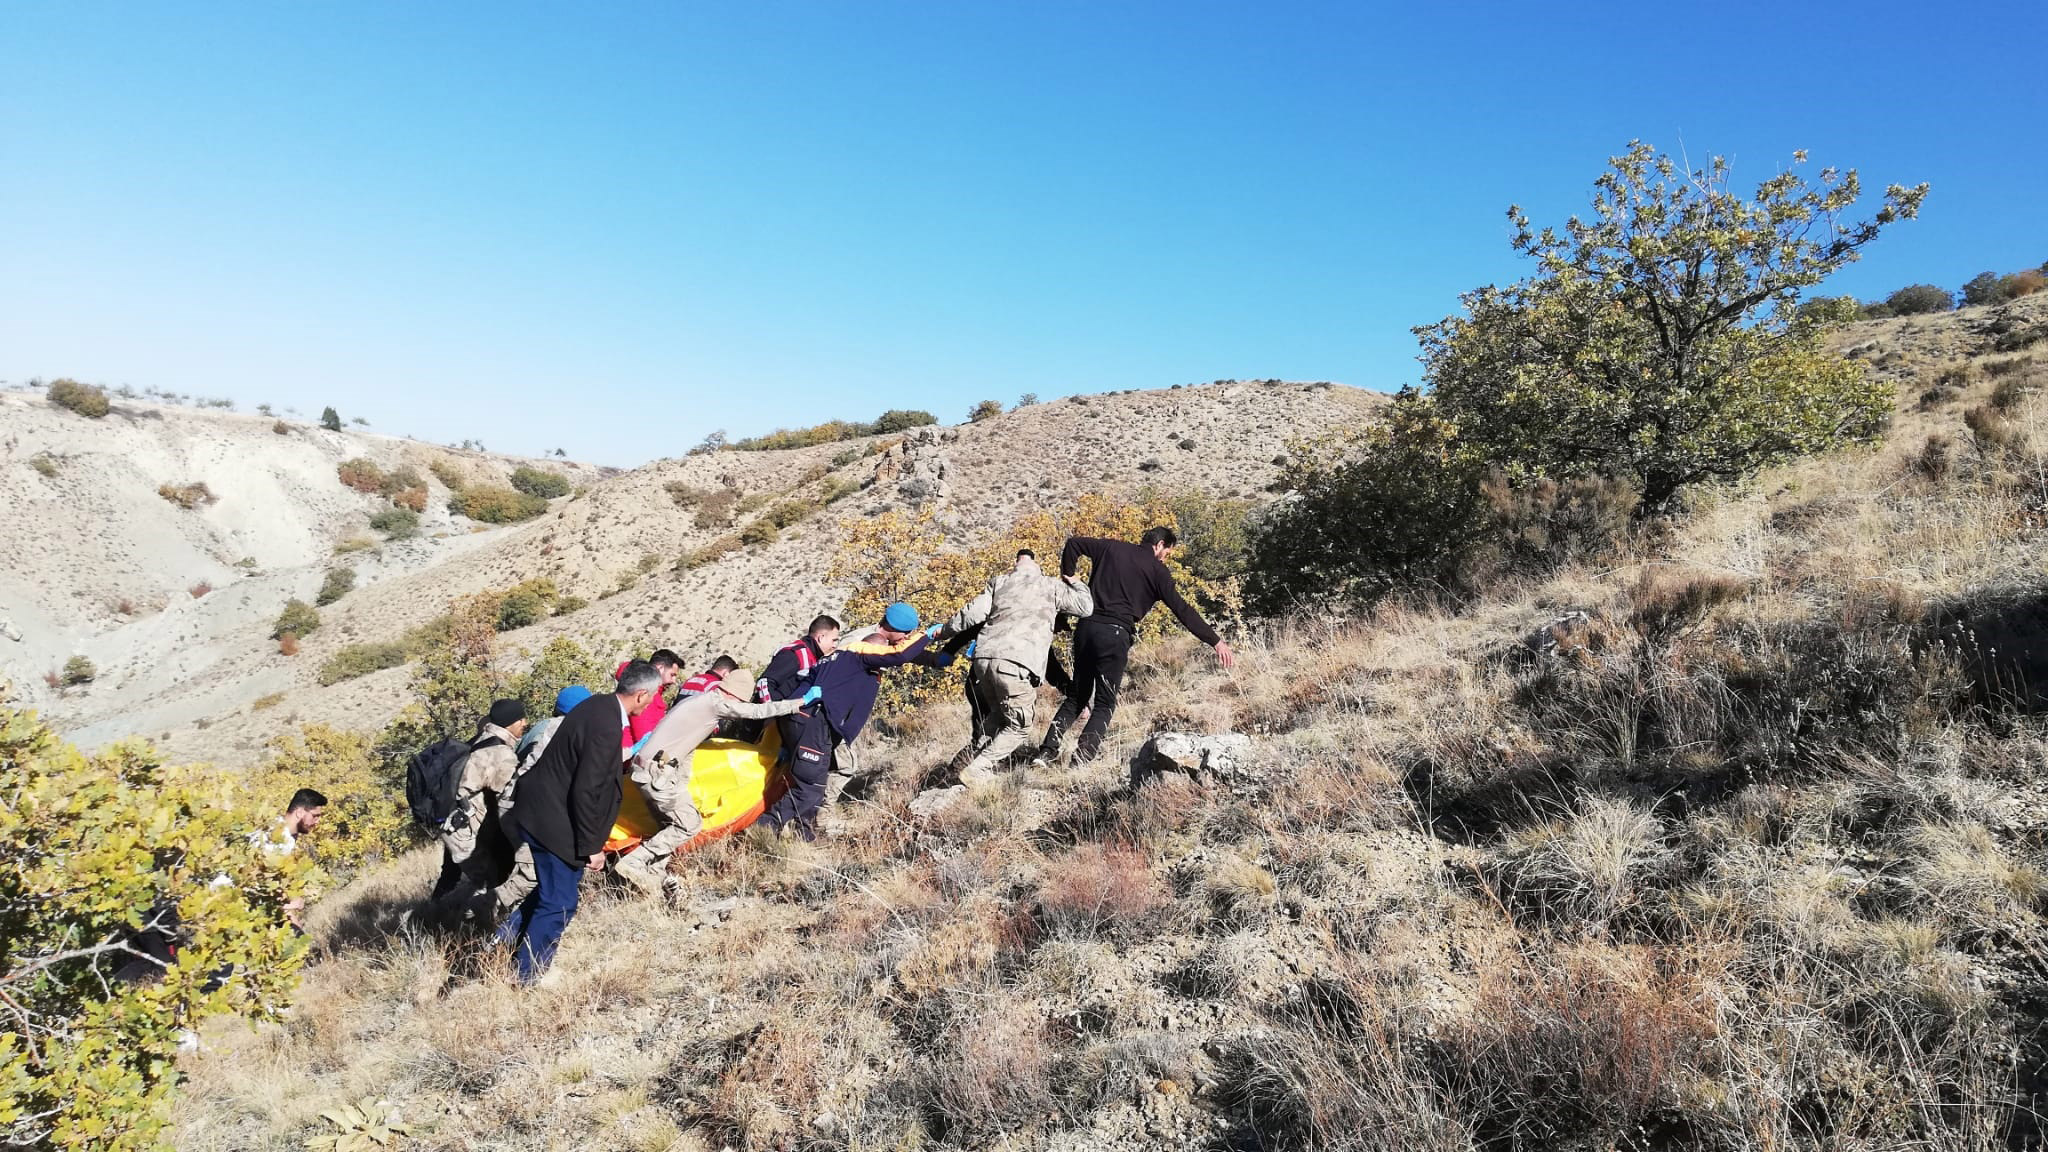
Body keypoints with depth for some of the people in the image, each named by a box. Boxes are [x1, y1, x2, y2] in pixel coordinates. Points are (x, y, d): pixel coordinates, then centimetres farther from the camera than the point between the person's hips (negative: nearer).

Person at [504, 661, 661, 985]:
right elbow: (585, 792, -25)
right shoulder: (606, 727, -27)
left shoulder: (599, 706, 1)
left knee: (553, 888, 25)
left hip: (541, 809, 9)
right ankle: (527, 976, 19)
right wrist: (591, 847, -17)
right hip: (553, 820, -9)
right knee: (559, 903, 5)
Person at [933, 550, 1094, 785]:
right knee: (1018, 727, 9)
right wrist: (1074, 582, 32)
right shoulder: (1051, 586, 13)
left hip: (984, 658, 5)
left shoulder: (999, 582, 20)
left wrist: (944, 630, 22)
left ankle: (973, 756, 23)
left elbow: (974, 613, 9)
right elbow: (1086, 607, 15)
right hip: (1017, 664, -5)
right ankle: (977, 770, -2)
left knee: (997, 715, 28)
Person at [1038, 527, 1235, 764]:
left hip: (1086, 627, 5)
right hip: (1115, 635, -5)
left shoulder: (1112, 548, 14)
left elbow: (1074, 543, 14)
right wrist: (1216, 642, 0)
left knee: (1077, 696, 15)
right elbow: (1182, 610, -1)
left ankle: (1048, 750, 5)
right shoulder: (1157, 571, 2)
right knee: (1105, 703, 6)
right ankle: (1084, 754, -10)